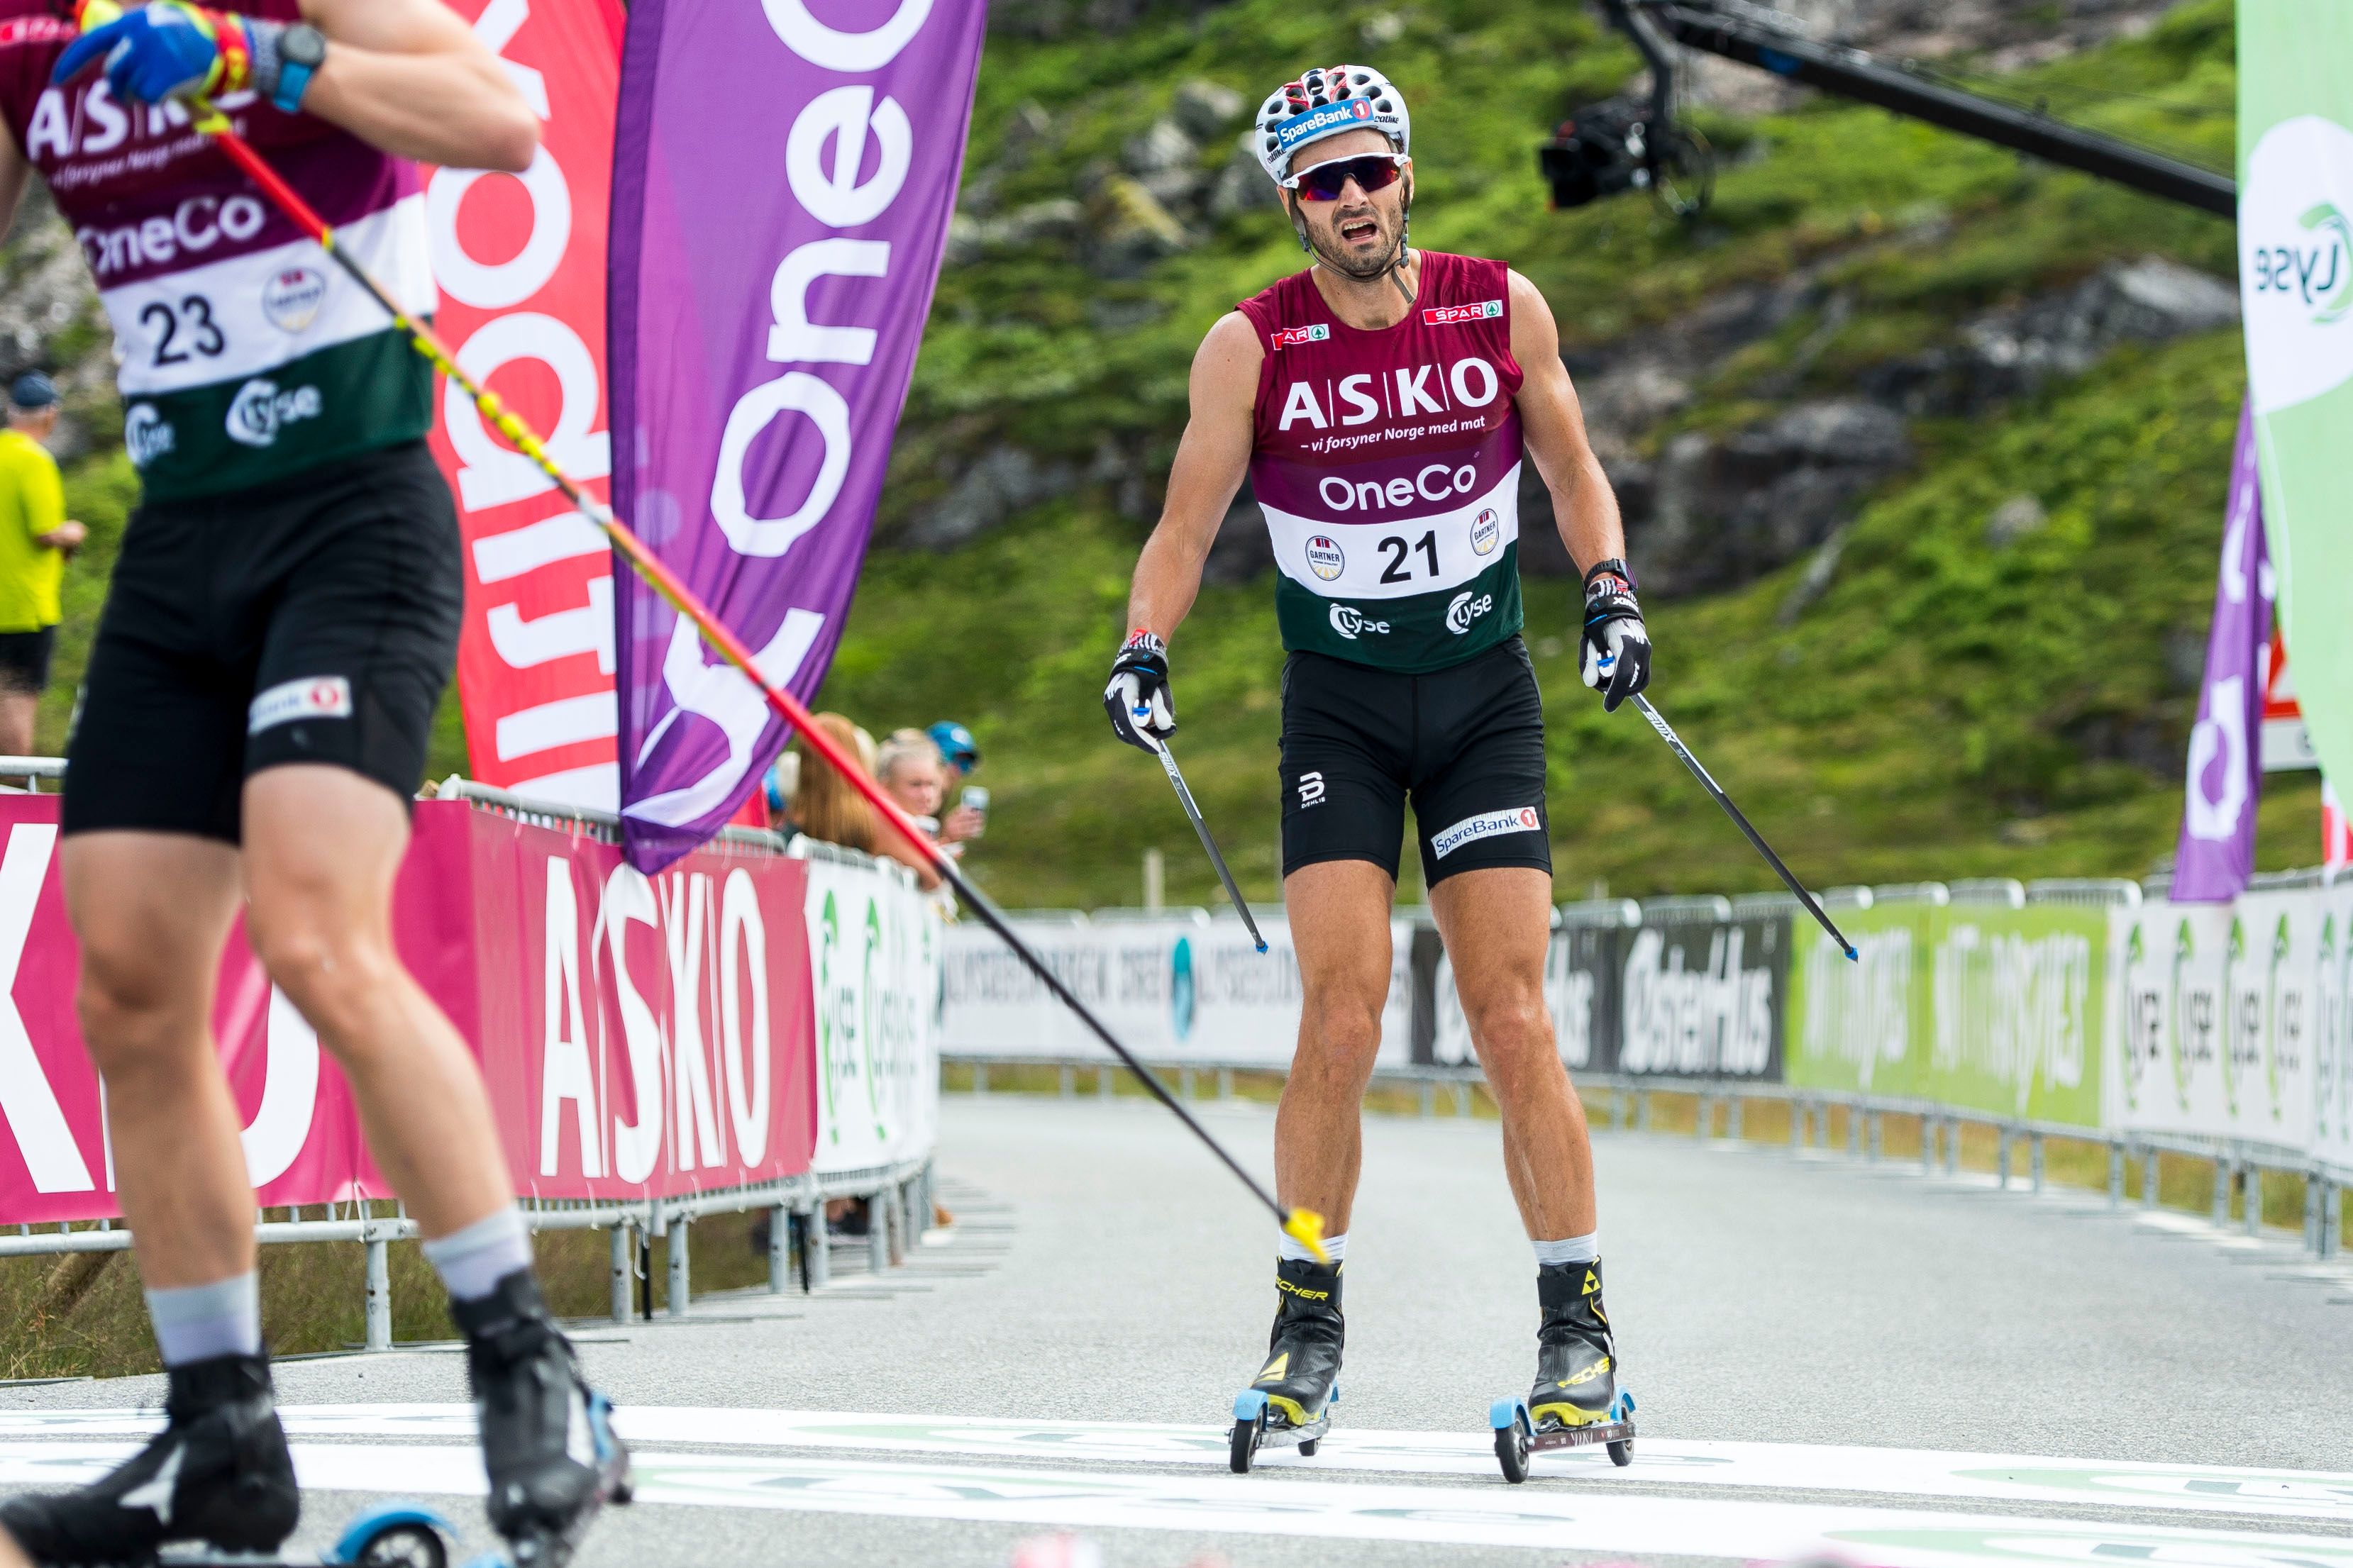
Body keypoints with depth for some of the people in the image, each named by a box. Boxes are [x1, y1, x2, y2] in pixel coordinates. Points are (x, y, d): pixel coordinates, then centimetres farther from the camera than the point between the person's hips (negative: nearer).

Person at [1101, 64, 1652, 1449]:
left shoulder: (1502, 309, -3)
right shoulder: (1253, 346, -7)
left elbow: (1573, 471, 10)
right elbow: (1186, 528, -2)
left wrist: (1610, 589, -7)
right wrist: (1146, 652, -18)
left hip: (1485, 696, 1)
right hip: (1339, 706, 0)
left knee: (1512, 1023, -6)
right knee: (1342, 1024, -11)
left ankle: (1580, 1330, 2)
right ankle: (1309, 1324, 4)